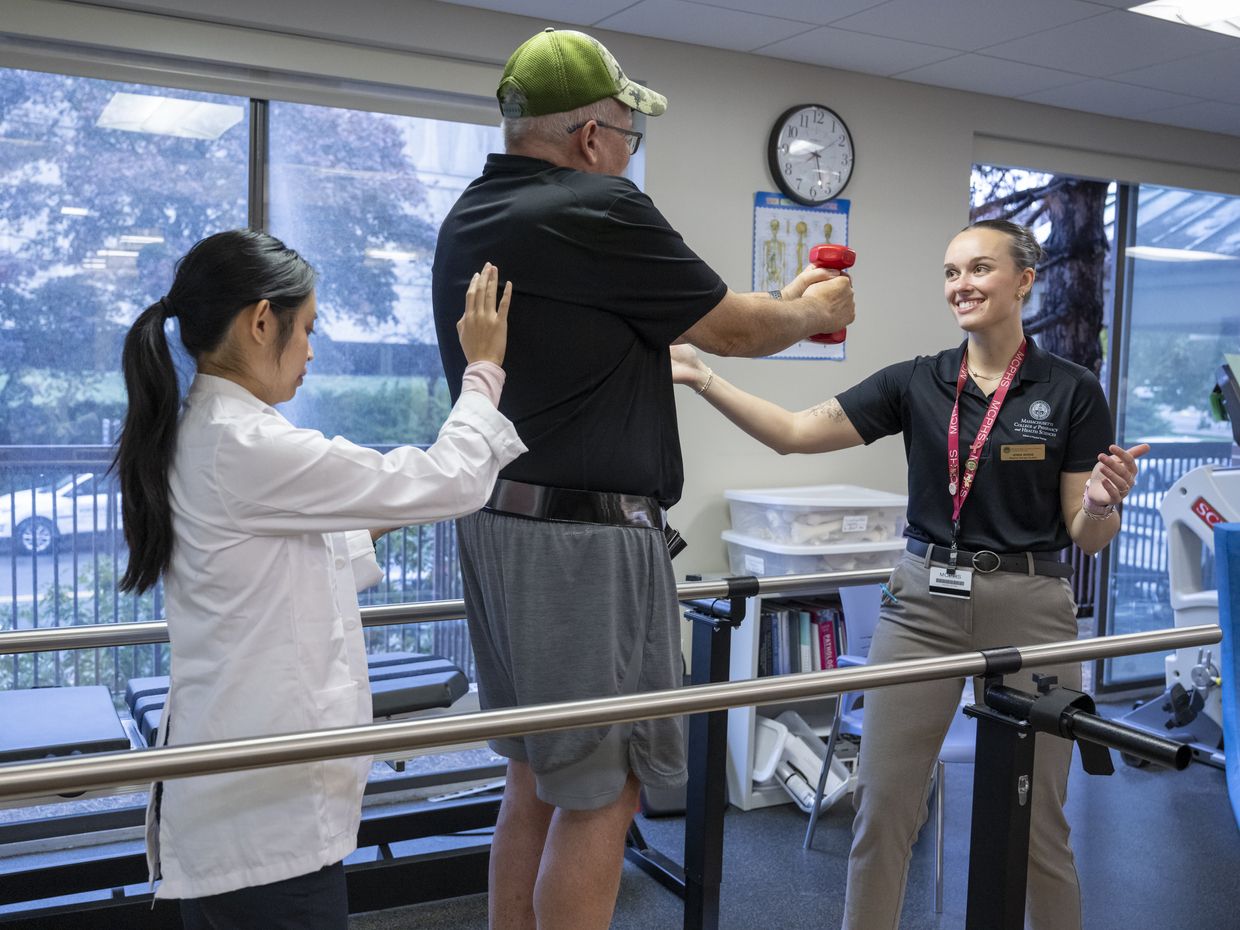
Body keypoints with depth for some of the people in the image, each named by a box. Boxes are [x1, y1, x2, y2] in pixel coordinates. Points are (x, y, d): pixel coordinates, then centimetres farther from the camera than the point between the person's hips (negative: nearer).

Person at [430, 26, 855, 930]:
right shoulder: (597, 211, -14)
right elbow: (734, 329, -5)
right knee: (600, 793, 2)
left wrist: (778, 304, 26)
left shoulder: (470, 218, 12)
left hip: (501, 521, 9)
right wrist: (814, 311, 17)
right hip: (584, 538, -9)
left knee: (536, 780, 18)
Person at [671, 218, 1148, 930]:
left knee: (1035, 817, 9)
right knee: (884, 803, 4)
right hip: (925, 599, 2)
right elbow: (795, 433, -3)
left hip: (1027, 604, -2)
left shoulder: (1072, 391, -2)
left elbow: (1086, 535, -1)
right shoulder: (917, 383, 3)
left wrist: (1103, 502, -23)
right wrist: (702, 377, -13)